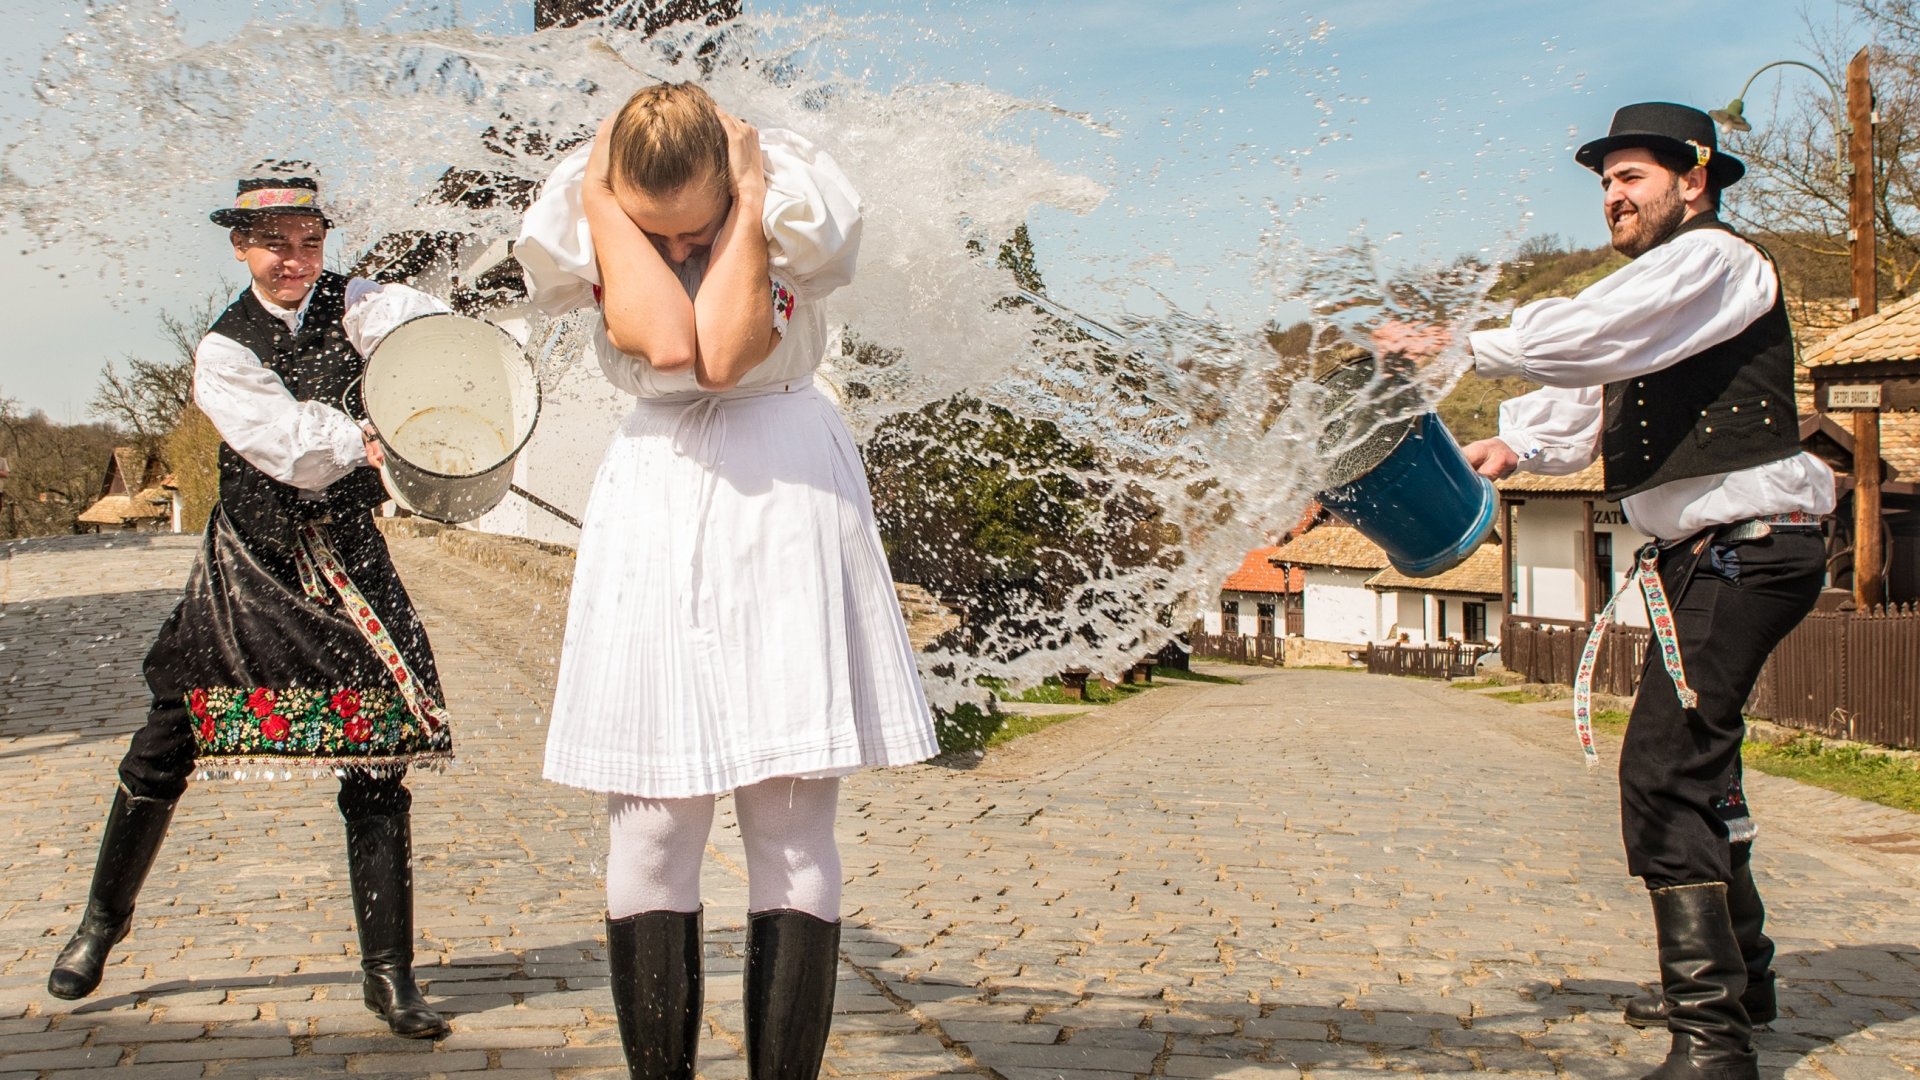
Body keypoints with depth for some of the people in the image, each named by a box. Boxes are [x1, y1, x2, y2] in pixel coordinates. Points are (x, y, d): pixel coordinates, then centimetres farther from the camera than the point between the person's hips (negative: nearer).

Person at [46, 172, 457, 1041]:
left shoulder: (352, 306, -1)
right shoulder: (223, 351, -4)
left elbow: (417, 323, -25)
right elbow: (287, 441, -21)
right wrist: (367, 443, -38)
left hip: (346, 566, 0)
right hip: (248, 568, 0)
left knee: (376, 761, -7)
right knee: (164, 750, 5)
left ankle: (388, 973, 2)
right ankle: (104, 919, 31)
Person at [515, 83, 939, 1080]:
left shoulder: (794, 193, -7)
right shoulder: (582, 214, -2)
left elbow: (724, 353, -22)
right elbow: (664, 343, -22)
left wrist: (744, 202, -16)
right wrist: (600, 194, -14)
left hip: (787, 498, -1)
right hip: (652, 502, 2)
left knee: (791, 826, -3)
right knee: (648, 828, -2)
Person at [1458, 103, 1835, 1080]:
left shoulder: (1714, 260, -9)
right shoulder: (1662, 287, 23)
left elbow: (1588, 336, -23)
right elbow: (1587, 401, 17)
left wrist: (1462, 345, -16)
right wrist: (1514, 444, -1)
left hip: (1743, 550, -11)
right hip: (1707, 558, 11)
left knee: (1665, 771, -19)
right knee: (1696, 765, 21)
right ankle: (1734, 979, 37)